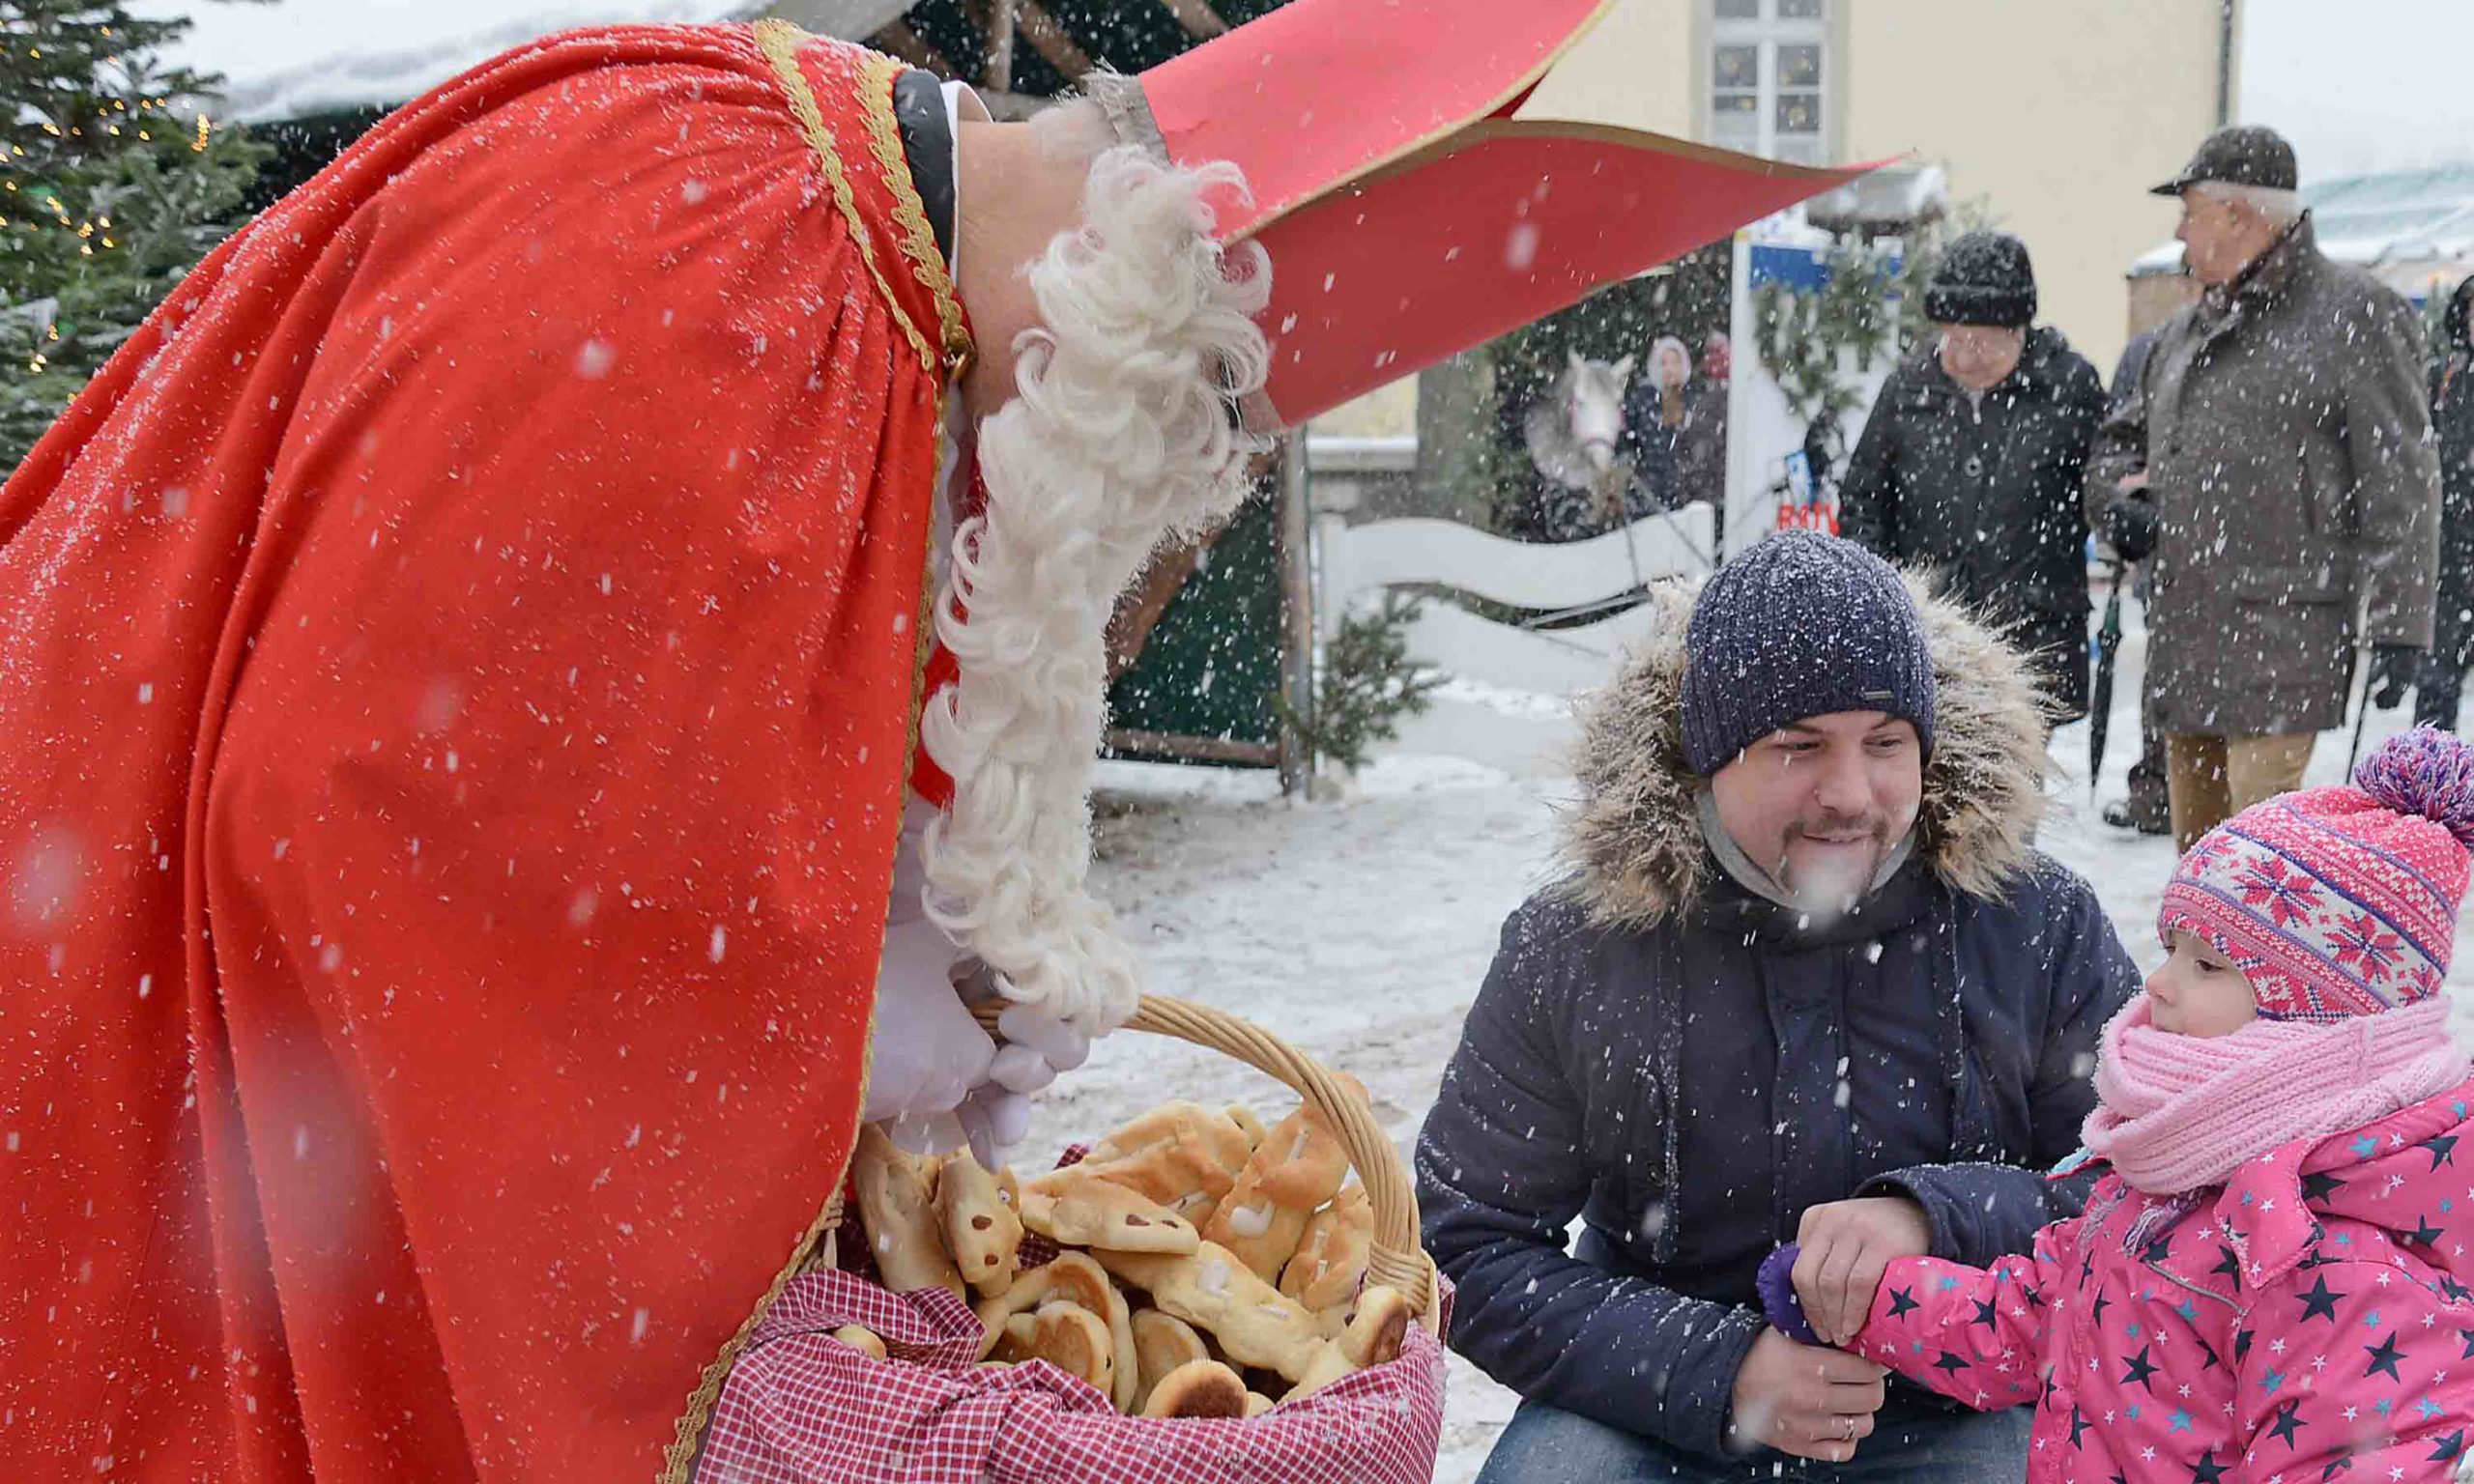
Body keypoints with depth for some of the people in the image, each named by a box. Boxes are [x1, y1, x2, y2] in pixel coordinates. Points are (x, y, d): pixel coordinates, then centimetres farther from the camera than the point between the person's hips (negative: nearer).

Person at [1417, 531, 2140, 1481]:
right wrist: (1718, 1370, -16)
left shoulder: (2045, 931, -4)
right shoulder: (1570, 951, -6)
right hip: (1653, 1407, -1)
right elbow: (1467, 1246, -3)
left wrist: (1935, 1219, -19)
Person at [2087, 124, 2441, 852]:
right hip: (2183, 631, 8)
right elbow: (2123, 435, 31)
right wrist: (2117, 499, 8)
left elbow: (2399, 487, -8)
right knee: (2197, 840, 13)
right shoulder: (2188, 329, 19)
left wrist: (2394, 624, -13)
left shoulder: (2356, 315, -4)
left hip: (2281, 636, -8)